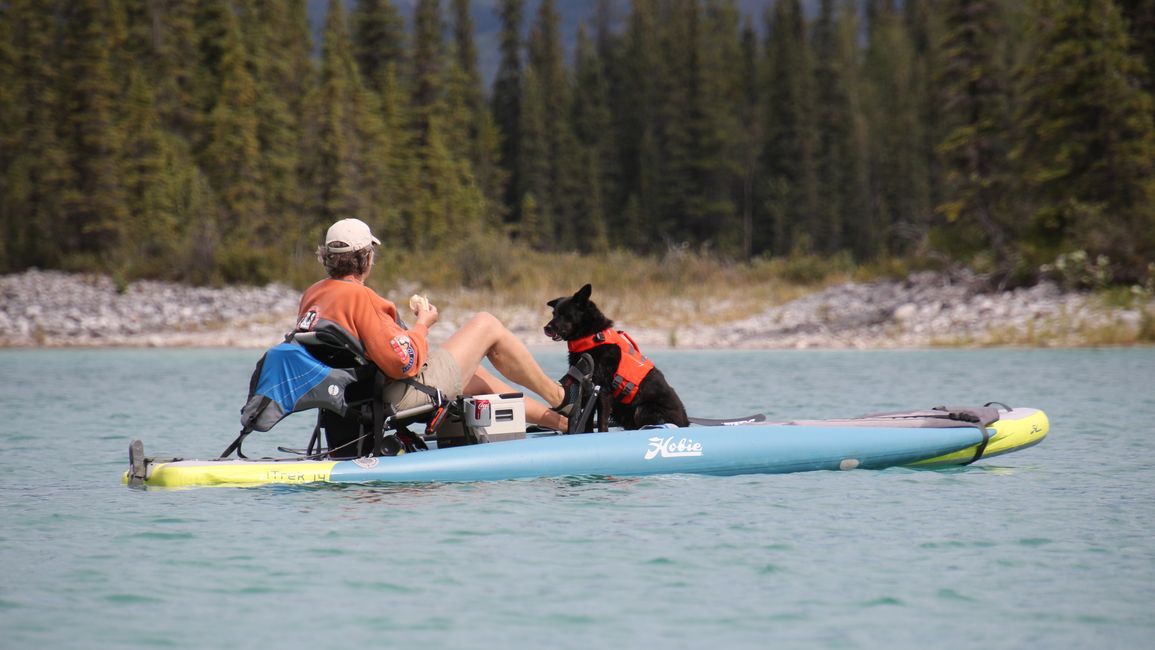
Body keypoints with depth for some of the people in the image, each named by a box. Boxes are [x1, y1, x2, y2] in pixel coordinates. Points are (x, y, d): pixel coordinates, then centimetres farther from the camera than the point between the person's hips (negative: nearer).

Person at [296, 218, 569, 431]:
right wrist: (422, 324, -9)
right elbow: (406, 363, -27)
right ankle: (556, 396, 22)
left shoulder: (311, 295, 3)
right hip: (404, 395, -9)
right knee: (486, 325, 7)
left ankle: (558, 420, 35)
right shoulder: (359, 297, -25)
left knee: (479, 377, 27)